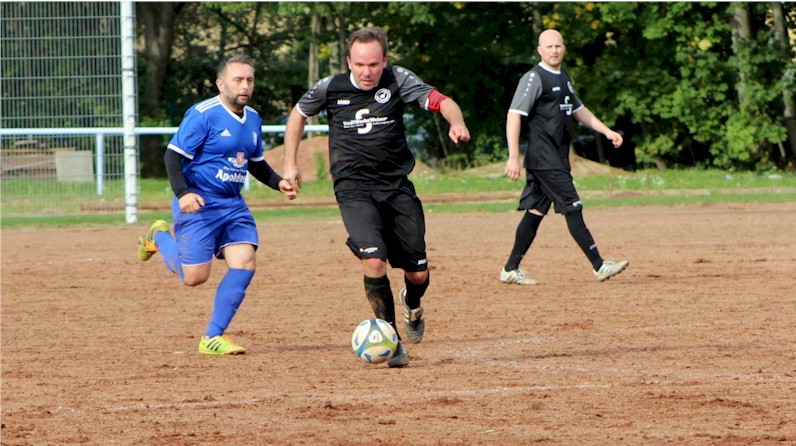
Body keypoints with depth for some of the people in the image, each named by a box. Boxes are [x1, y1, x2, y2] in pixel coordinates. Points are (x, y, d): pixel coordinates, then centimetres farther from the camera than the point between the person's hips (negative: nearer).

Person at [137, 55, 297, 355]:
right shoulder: (202, 115, -14)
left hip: (233, 205, 7)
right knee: (194, 276, -6)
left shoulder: (253, 119, 11)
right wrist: (183, 193, -28)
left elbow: (256, 163, 26)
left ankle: (213, 337, -3)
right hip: (199, 205, -7)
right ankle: (160, 237, 26)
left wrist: (278, 183, 9)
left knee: (245, 262, -10)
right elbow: (173, 156, -15)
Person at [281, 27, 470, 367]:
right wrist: (290, 163, 15)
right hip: (354, 188, -1)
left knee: (418, 273, 4)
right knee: (374, 260, -24)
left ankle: (412, 305, 42)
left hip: (397, 186, 2)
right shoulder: (330, 88, -2)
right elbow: (299, 113, 17)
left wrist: (456, 122, -37)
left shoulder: (398, 81, -5)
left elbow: (440, 101, -15)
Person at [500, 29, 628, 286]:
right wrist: (513, 157, -23)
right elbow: (514, 115, -16)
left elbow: (578, 110, 31)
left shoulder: (564, 78, 18)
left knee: (536, 211, 8)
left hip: (558, 157, 9)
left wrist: (606, 131, 22)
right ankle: (599, 266, -10)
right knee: (572, 208, -10)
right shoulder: (534, 78, -10)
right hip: (543, 156, -9)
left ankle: (511, 269, 12)